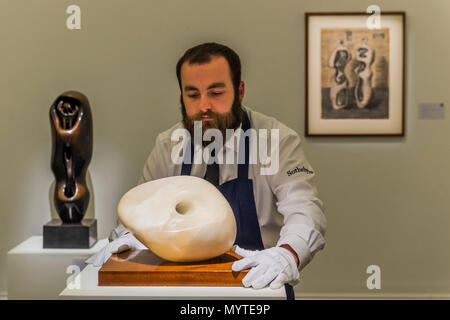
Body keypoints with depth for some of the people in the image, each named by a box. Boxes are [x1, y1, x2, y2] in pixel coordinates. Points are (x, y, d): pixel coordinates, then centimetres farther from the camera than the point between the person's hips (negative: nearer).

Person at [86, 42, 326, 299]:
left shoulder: (278, 140, -2)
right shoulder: (168, 145, 9)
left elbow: (305, 209, -11)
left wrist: (287, 254, -33)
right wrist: (128, 237, -7)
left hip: (259, 287, -2)